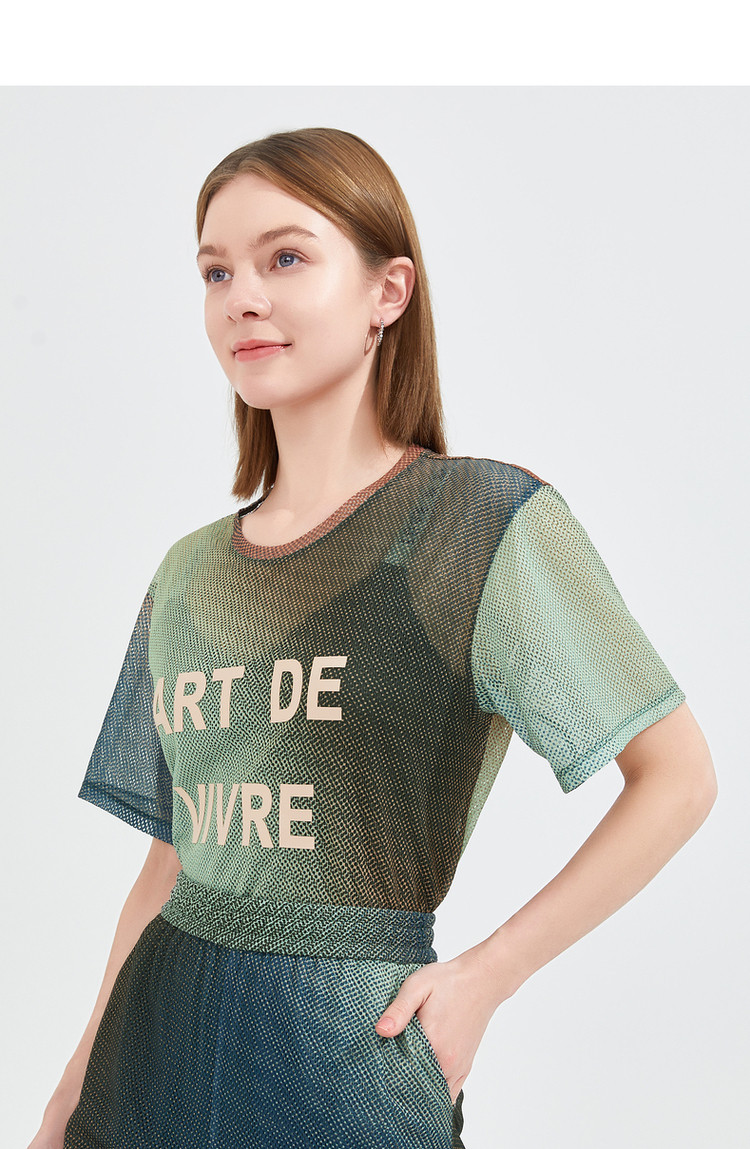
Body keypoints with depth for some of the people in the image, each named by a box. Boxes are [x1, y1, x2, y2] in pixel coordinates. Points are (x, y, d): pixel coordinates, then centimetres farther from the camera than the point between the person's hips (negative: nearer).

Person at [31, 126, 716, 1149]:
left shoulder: (485, 522, -9)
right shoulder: (189, 573, 8)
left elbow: (678, 777, -7)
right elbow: (175, 858, 13)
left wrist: (486, 975, -9)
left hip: (347, 1046, -4)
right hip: (155, 1035, 5)